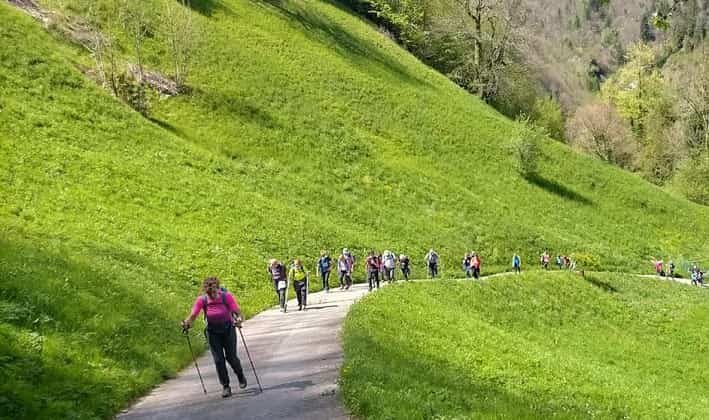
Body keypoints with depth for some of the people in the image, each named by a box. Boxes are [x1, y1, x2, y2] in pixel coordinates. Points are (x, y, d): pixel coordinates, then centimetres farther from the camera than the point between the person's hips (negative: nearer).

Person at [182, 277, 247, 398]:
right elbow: (193, 315, -23)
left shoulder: (227, 296, -19)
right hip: (213, 332, 1)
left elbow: (237, 312, -25)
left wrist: (239, 319, -47)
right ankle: (225, 387, 11)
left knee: (231, 357, 0)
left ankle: (241, 376, 31)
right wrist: (187, 323, -44)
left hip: (228, 330, -1)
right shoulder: (201, 300, -15)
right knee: (218, 360, -3)